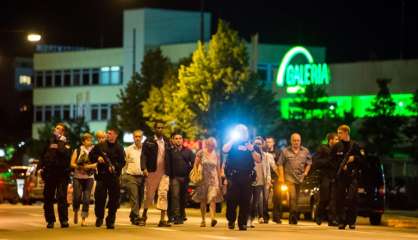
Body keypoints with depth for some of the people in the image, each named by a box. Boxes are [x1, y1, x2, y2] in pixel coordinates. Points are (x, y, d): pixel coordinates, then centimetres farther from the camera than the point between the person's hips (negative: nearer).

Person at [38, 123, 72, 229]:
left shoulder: (65, 143, 4)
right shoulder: (49, 141, 14)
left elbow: (66, 153, -15)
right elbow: (43, 155, 19)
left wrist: (61, 142, -16)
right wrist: (41, 167, 8)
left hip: (62, 173, -4)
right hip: (49, 172, 4)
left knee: (61, 197, -12)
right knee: (48, 198, 4)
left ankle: (64, 220, -9)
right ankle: (50, 220, 11)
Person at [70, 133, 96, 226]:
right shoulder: (77, 151, 6)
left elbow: (97, 164, -4)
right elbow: (72, 163, 2)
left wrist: (88, 166, -16)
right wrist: (80, 167, -13)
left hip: (89, 178, 0)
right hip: (77, 177, 0)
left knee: (86, 199, -6)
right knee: (77, 197, -5)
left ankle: (83, 219, 0)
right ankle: (76, 212, 25)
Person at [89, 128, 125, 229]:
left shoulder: (119, 148, 3)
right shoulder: (100, 146, 9)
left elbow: (122, 162, -4)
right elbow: (91, 155, 15)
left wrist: (115, 166, -22)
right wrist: (97, 158, -5)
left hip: (114, 176, -1)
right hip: (101, 175, 1)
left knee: (113, 199, -1)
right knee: (99, 196, -5)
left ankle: (110, 221, 8)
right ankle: (99, 217, 16)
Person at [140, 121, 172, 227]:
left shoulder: (167, 142, 13)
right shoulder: (148, 141, 3)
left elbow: (169, 158, 13)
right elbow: (143, 155, -4)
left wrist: (169, 171, 6)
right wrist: (144, 168, -17)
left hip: (164, 173, 2)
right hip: (152, 172, -2)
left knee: (163, 194, -6)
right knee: (149, 194, 4)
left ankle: (163, 220, -6)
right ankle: (144, 216, 20)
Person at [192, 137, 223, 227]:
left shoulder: (216, 155, 7)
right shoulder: (200, 153, 1)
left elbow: (218, 169, 13)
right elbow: (195, 166, 4)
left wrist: (220, 181, 12)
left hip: (213, 179, 1)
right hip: (203, 179, 0)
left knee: (213, 198, -16)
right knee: (203, 200, 3)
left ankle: (212, 218, -26)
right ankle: (203, 220, 12)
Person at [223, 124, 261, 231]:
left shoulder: (251, 145, 13)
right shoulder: (232, 143, 10)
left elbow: (258, 160, 3)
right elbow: (225, 150, -11)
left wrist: (252, 150, -10)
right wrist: (232, 140, -8)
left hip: (246, 177, 1)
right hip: (233, 177, -1)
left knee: (245, 201, -1)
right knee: (231, 200, -7)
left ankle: (243, 223, 4)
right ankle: (231, 220, 8)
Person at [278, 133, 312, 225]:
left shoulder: (305, 151, 9)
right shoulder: (285, 151, 2)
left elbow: (309, 163, 18)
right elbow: (280, 164, 3)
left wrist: (306, 172, 4)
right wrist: (281, 176, -4)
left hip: (301, 178, 3)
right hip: (289, 178, -3)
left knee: (297, 199, 8)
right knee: (292, 197, -18)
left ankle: (292, 218, 19)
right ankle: (294, 216, -17)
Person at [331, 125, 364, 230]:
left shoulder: (355, 146, 5)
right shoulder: (336, 147, 9)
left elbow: (362, 158, 6)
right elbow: (332, 160, 10)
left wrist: (354, 158, -10)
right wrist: (340, 166, -4)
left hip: (352, 175, -2)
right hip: (340, 176, 2)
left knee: (352, 198, -12)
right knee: (340, 199, 1)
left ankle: (351, 221, -6)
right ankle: (341, 221, 8)